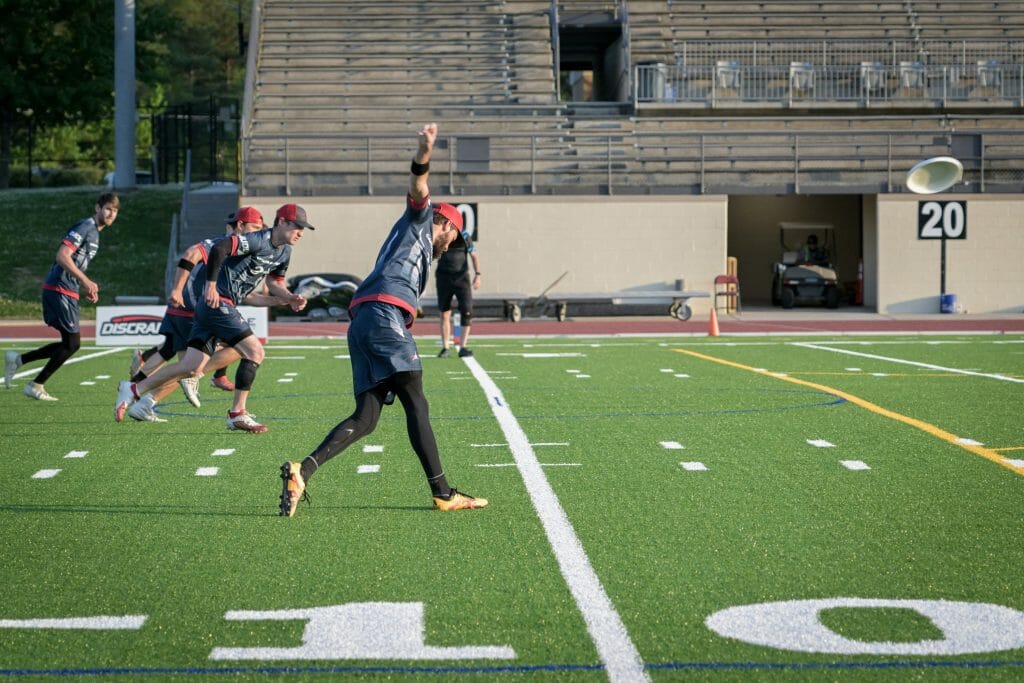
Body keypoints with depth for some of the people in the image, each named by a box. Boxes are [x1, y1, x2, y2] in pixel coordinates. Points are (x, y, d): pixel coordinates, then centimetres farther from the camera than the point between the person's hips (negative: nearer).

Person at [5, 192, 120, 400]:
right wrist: (86, 282, -23)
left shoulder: (94, 234, 20)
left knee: (70, 344, 10)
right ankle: (36, 386, 4)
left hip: (67, 292, 10)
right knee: (72, 343, -6)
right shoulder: (85, 227, -12)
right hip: (59, 290, -10)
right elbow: (62, 257, -22)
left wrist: (86, 290, 14)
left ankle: (17, 359, 16)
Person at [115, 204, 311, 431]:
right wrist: (211, 284, -25)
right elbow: (219, 247, -26)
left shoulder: (284, 251, 13)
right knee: (255, 352, -12)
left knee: (191, 368, 6)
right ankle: (237, 414, -5)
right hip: (218, 302, -9)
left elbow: (274, 283, 22)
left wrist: (290, 298, 4)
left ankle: (134, 390, 16)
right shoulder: (258, 241, -16)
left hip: (218, 306, 9)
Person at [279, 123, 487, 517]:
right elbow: (418, 191, -5)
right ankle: (443, 494, -16)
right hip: (384, 315, -9)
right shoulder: (419, 222, 16)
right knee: (416, 405, -12)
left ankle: (302, 471, -14)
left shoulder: (418, 248, 39)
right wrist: (423, 157, -24)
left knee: (366, 418, 0)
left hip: (361, 322, 9)